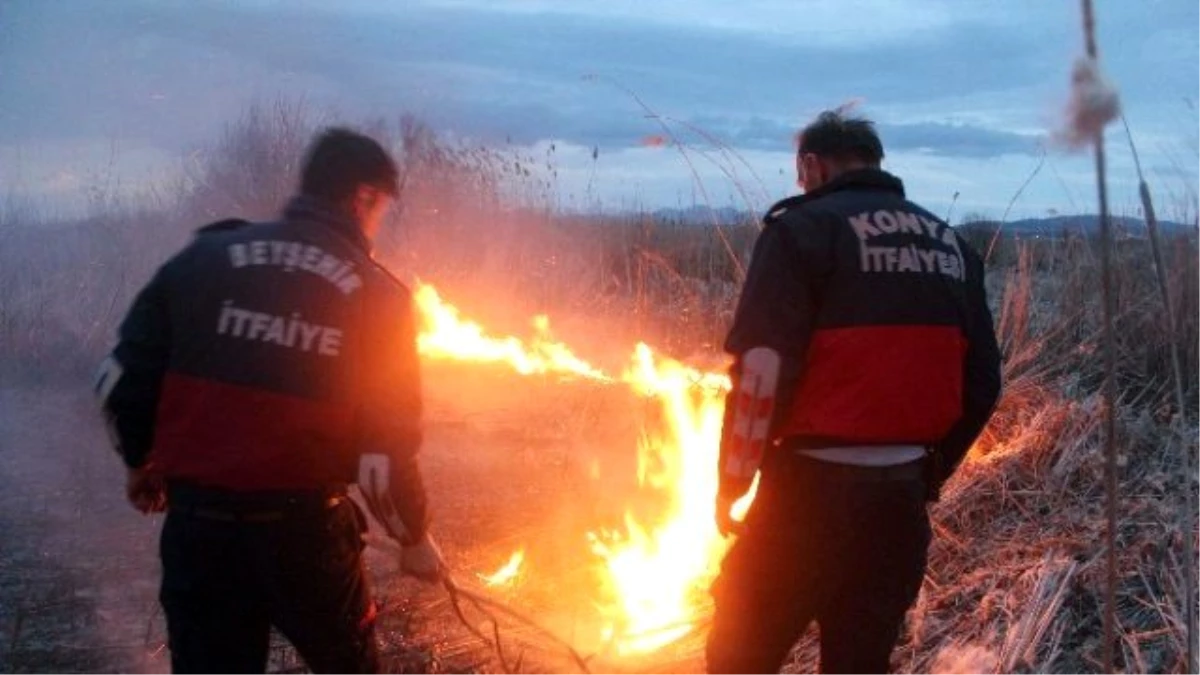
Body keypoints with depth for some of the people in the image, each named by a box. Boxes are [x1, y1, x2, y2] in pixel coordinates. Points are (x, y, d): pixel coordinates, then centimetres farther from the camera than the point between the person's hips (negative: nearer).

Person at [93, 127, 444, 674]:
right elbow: (386, 448, -7)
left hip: (198, 524, 2)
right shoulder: (376, 295, -4)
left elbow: (121, 378, 2)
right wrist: (414, 536, 10)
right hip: (303, 528, -2)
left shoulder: (206, 255, 2)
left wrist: (141, 461, 21)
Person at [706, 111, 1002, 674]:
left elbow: (763, 368, -15)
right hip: (901, 497, 6)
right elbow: (982, 382, 12)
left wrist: (733, 482, -6)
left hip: (814, 488, -6)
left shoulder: (804, 228, -5)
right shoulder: (951, 245, 14)